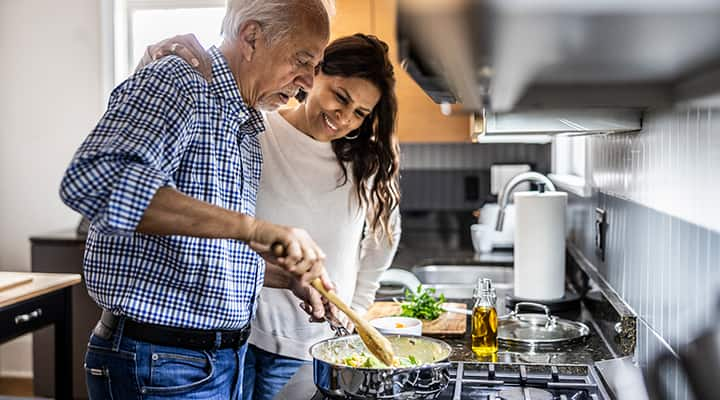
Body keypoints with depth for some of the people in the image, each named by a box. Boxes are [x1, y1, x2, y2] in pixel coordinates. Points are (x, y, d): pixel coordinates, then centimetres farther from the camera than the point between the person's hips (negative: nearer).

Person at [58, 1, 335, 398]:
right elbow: (92, 182, -35)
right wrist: (250, 225, -37)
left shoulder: (247, 129, 12)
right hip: (157, 366, -9)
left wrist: (288, 278, 6)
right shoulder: (175, 83, -15)